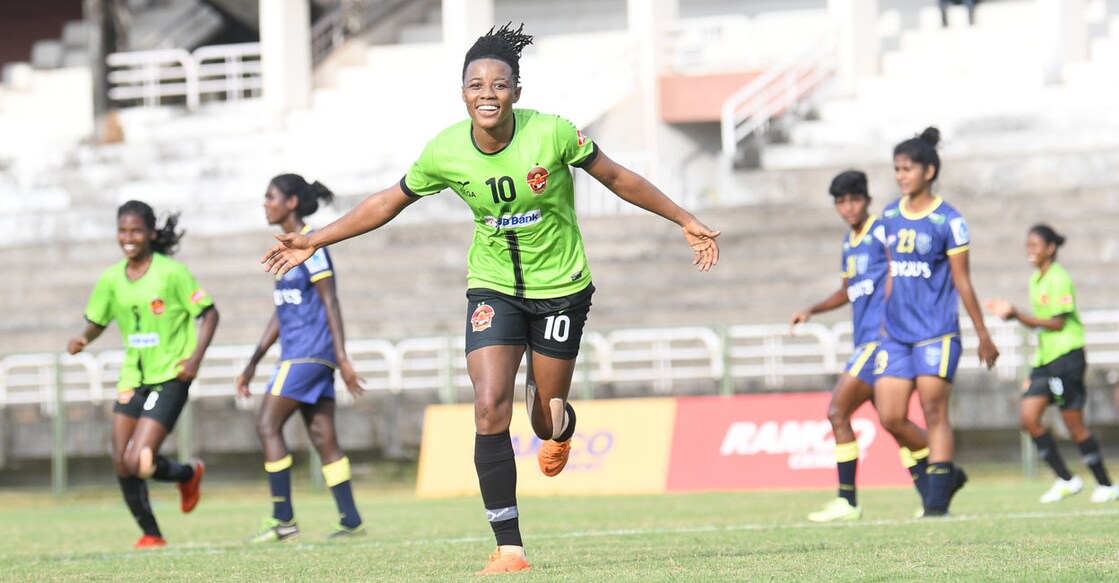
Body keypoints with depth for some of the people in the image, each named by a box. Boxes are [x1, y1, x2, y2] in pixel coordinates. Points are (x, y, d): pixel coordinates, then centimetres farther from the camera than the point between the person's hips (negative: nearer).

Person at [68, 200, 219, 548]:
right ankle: (150, 534, 18)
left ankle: (188, 474, 17)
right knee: (121, 464, 0)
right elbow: (96, 321, 14)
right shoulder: (111, 279, 4)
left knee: (138, 462, -16)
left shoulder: (171, 272, -11)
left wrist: (195, 358, -19)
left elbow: (209, 313, -7)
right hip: (133, 378, 6)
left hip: (170, 379, -6)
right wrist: (83, 340, -9)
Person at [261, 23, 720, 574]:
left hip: (560, 286, -1)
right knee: (490, 408, -18)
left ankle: (560, 426, 47)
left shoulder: (552, 133, -19)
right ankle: (508, 547, -12)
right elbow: (389, 201, 4)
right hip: (493, 286, 1)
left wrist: (686, 221, 1)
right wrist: (316, 239, 3)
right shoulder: (446, 151, -13)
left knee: (548, 421, 5)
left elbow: (617, 177, -4)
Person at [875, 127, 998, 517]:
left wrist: (983, 335, -1)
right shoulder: (890, 216, 10)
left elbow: (962, 281, -4)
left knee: (934, 412, -8)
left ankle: (936, 501, -4)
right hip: (896, 333, 6)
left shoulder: (948, 221, -7)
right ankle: (947, 472, 18)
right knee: (890, 418, 0)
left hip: (937, 333, -6)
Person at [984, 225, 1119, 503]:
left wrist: (1018, 316, -21)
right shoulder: (1036, 279, 14)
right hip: (1044, 358, 9)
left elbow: (1058, 323, -18)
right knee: (1028, 417, -2)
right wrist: (1010, 311, 11)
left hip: (1066, 355, -9)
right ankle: (1066, 480, 6)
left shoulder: (1058, 279, -13)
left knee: (1074, 423, -4)